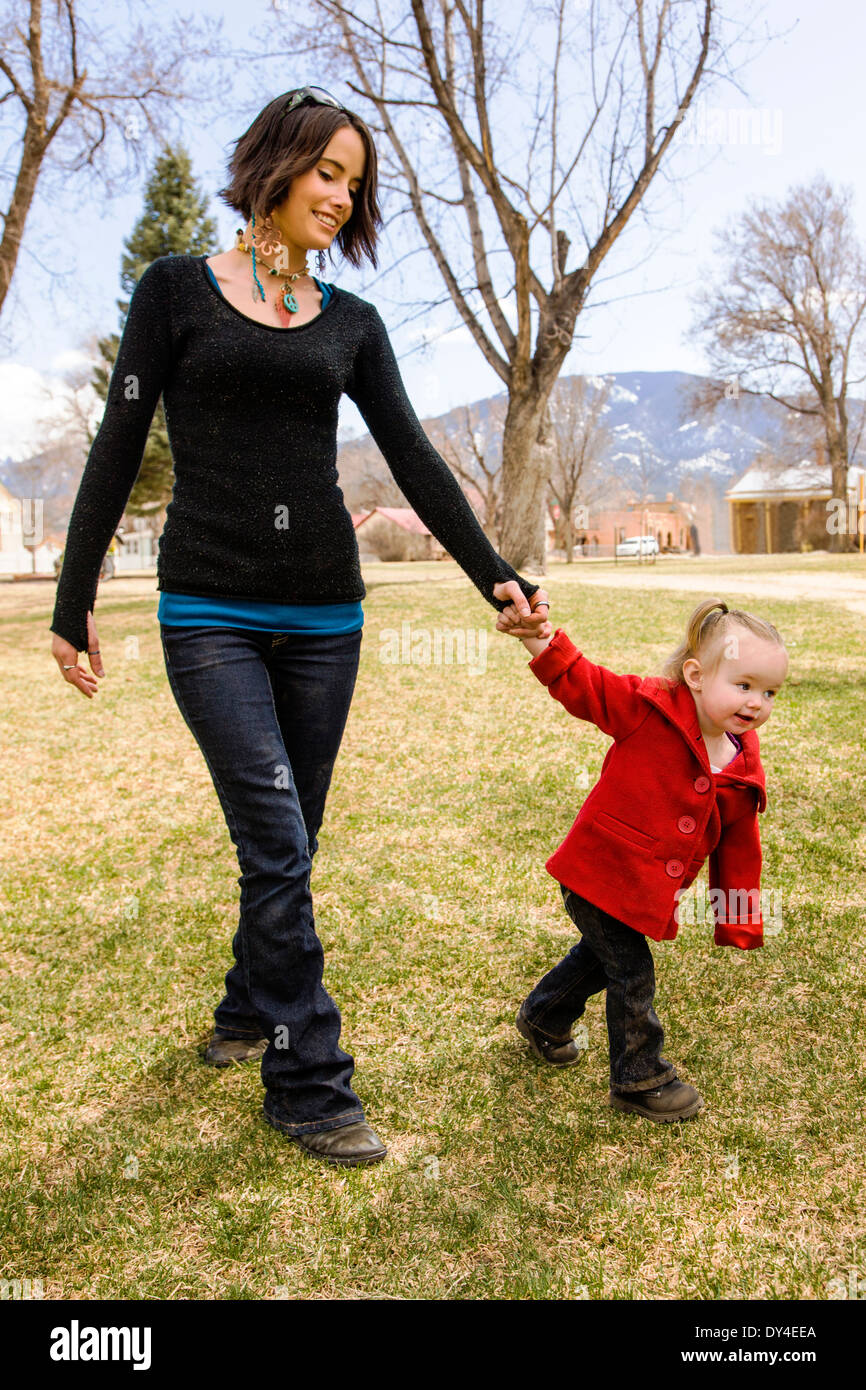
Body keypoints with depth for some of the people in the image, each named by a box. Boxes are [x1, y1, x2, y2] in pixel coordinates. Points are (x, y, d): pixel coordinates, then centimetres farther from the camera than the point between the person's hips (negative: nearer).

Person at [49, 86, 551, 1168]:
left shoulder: (350, 323, 12)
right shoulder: (177, 288, 4)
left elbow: (414, 461, 7)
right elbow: (118, 448, 2)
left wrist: (494, 576, -3)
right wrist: (73, 601, 0)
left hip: (323, 615, 4)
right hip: (211, 612, -3)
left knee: (284, 844, 10)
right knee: (277, 844, -10)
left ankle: (245, 1013, 33)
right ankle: (307, 1084, 3)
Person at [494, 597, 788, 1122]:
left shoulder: (743, 775, -5)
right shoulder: (649, 708, -20)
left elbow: (738, 852, 4)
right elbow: (580, 683, -20)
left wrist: (738, 925, 6)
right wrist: (537, 637, -36)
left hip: (649, 895, 7)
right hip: (598, 875, -7)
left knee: (601, 957, 27)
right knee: (632, 974, -1)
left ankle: (543, 1019, 53)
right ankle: (641, 1079, 22)